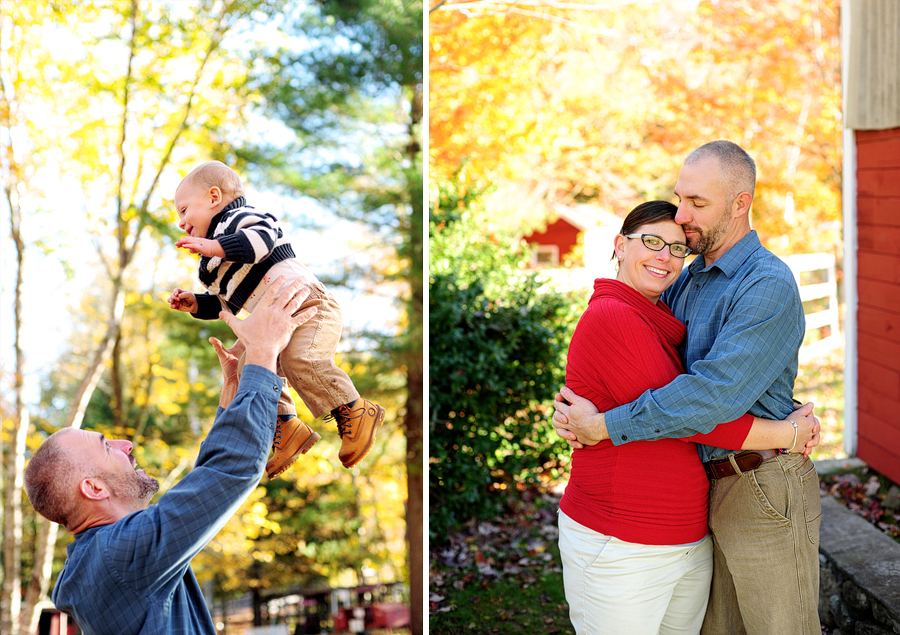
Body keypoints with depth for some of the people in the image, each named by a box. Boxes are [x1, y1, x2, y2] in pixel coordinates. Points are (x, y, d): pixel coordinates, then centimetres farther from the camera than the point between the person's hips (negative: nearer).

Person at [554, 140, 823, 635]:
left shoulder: (769, 286, -19)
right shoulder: (689, 282, 11)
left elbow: (718, 394, -29)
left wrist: (604, 426, -24)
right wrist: (569, 403, -5)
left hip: (766, 495, -9)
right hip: (715, 489, 9)